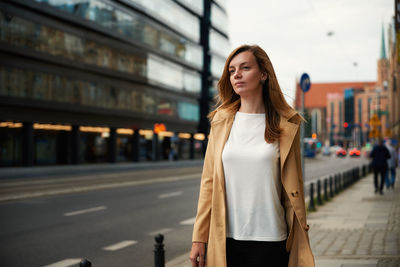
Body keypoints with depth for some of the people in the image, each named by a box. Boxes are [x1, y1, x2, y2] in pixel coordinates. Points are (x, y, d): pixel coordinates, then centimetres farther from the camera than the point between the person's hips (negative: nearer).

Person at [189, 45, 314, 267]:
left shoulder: (286, 125, 0)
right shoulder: (221, 121, 5)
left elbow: (293, 187, 2)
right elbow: (209, 182, 5)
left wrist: (301, 243, 1)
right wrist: (199, 238, 2)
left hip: (270, 240, -2)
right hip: (225, 239, 2)